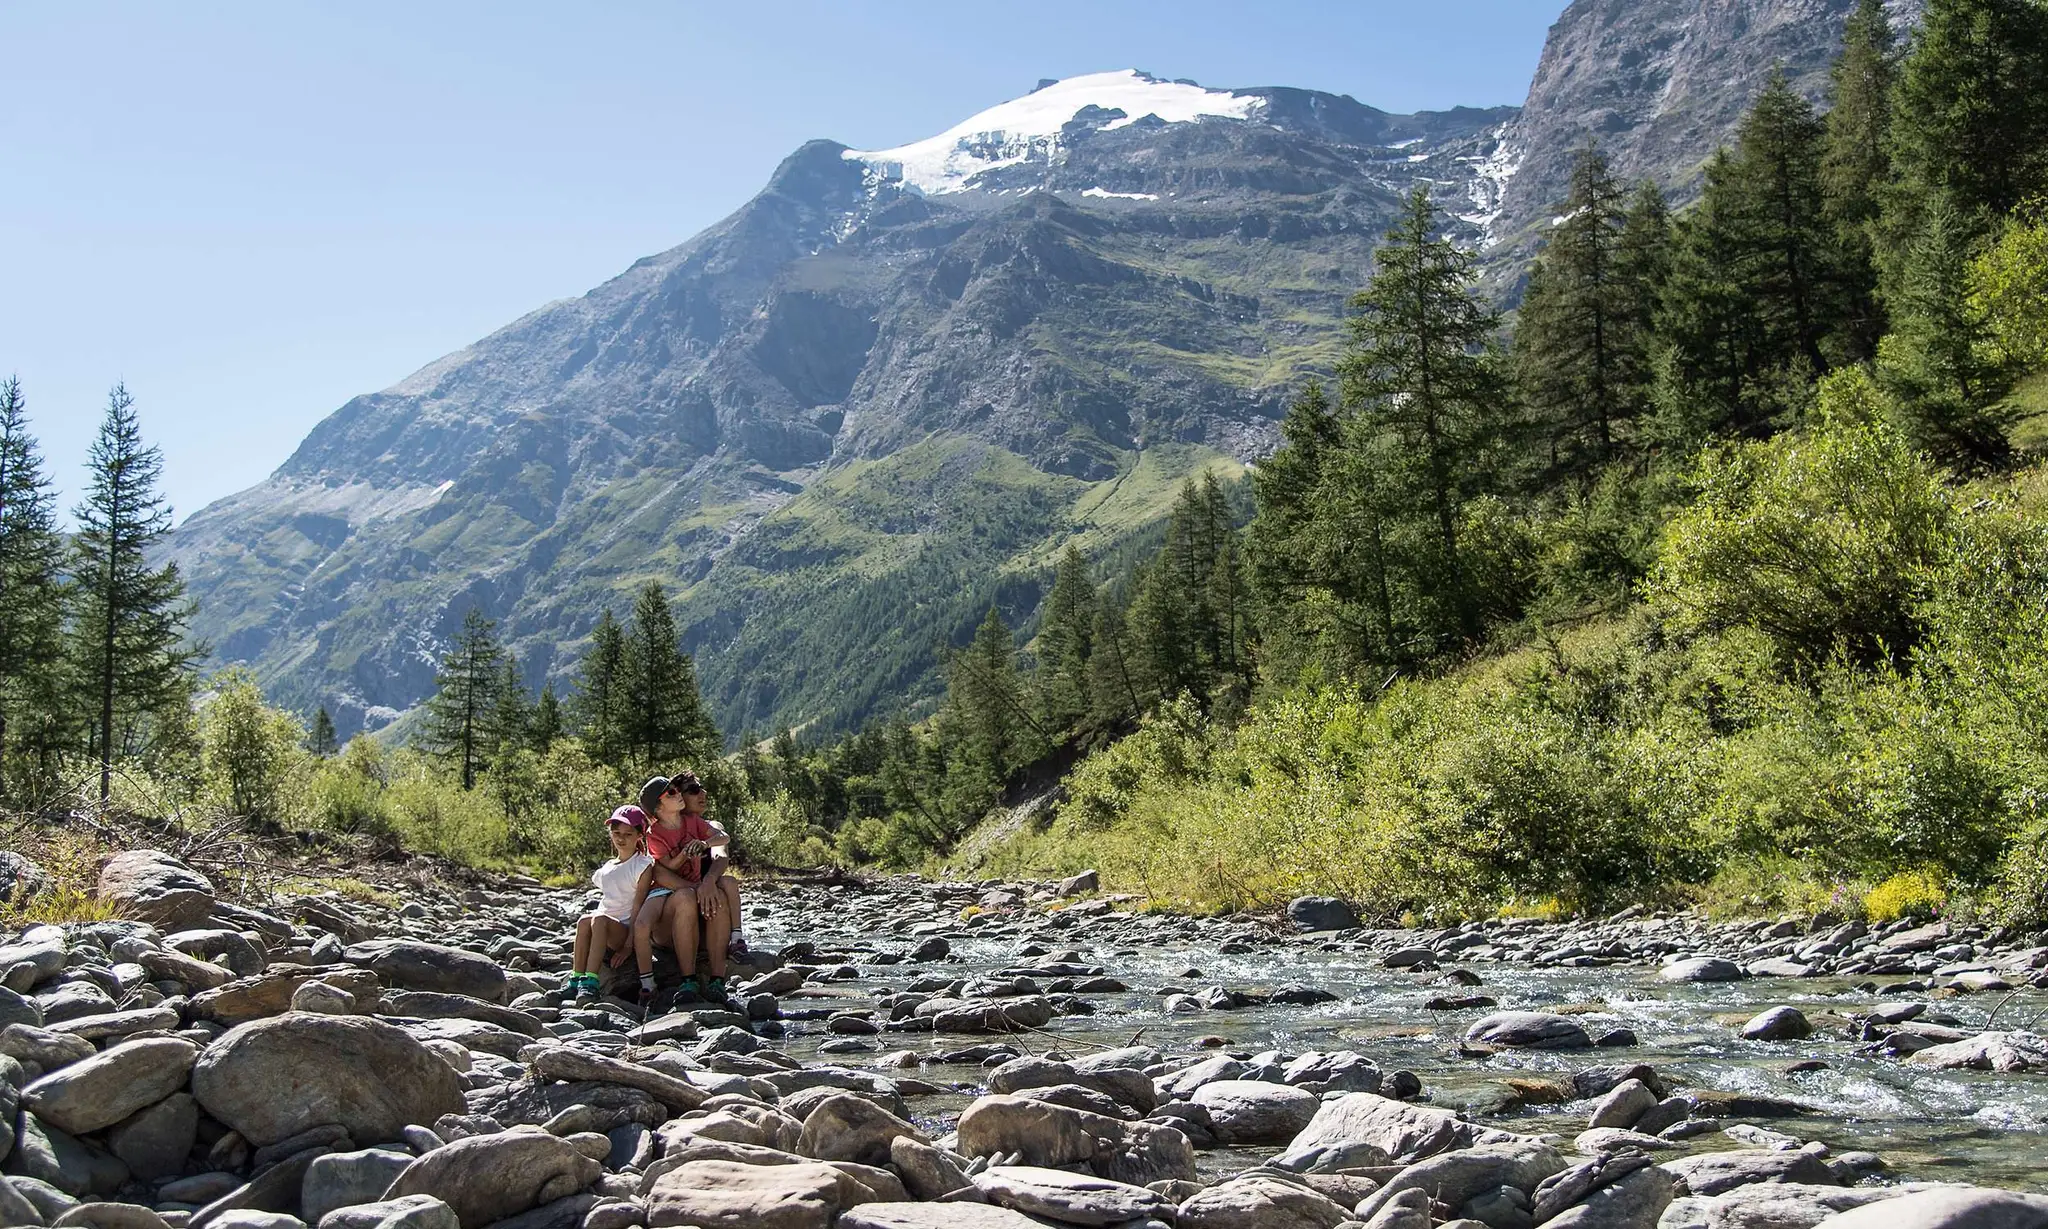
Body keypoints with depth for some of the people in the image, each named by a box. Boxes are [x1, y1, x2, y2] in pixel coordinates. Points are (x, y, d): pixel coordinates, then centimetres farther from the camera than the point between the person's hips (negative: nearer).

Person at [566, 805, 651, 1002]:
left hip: (626, 930, -5)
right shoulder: (607, 869, 21)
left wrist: (629, 945, -14)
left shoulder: (642, 866, 0)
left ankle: (590, 982, -45)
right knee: (584, 921, -28)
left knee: (599, 919, -34)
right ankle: (576, 980, -31)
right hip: (605, 932, 5)